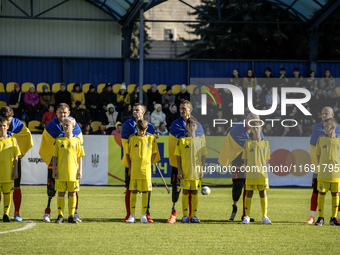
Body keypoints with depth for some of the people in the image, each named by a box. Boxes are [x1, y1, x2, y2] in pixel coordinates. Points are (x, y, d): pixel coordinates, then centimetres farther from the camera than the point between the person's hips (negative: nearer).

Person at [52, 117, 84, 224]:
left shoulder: (77, 141, 4)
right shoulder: (58, 140, 5)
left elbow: (80, 157, 7)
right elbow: (55, 157, 6)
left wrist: (80, 170, 1)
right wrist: (54, 170, 0)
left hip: (73, 172, 0)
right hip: (61, 172, 0)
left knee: (72, 193, 3)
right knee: (61, 193, 2)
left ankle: (72, 215, 10)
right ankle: (60, 215, 7)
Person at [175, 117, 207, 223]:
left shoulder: (200, 140, 7)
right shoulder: (182, 140, 4)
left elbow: (203, 156, 7)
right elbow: (178, 156, 4)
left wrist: (201, 170, -1)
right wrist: (179, 170, -3)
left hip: (196, 172, 1)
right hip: (185, 171, -1)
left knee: (195, 192, 3)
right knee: (185, 192, -1)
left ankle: (194, 215, 7)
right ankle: (185, 216, 4)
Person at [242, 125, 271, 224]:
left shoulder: (265, 143, 8)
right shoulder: (248, 143, 5)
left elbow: (266, 159, 12)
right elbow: (245, 159, 7)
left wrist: (263, 169, 2)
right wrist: (247, 169, -3)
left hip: (262, 173, 1)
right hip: (250, 174, -1)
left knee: (263, 194, -1)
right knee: (249, 194, 1)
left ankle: (264, 217, 3)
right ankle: (247, 217, 8)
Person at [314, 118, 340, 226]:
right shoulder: (321, 139, 3)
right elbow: (317, 154, 9)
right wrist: (320, 167, 1)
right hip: (323, 173, 0)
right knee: (321, 194, -1)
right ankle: (320, 218, 7)